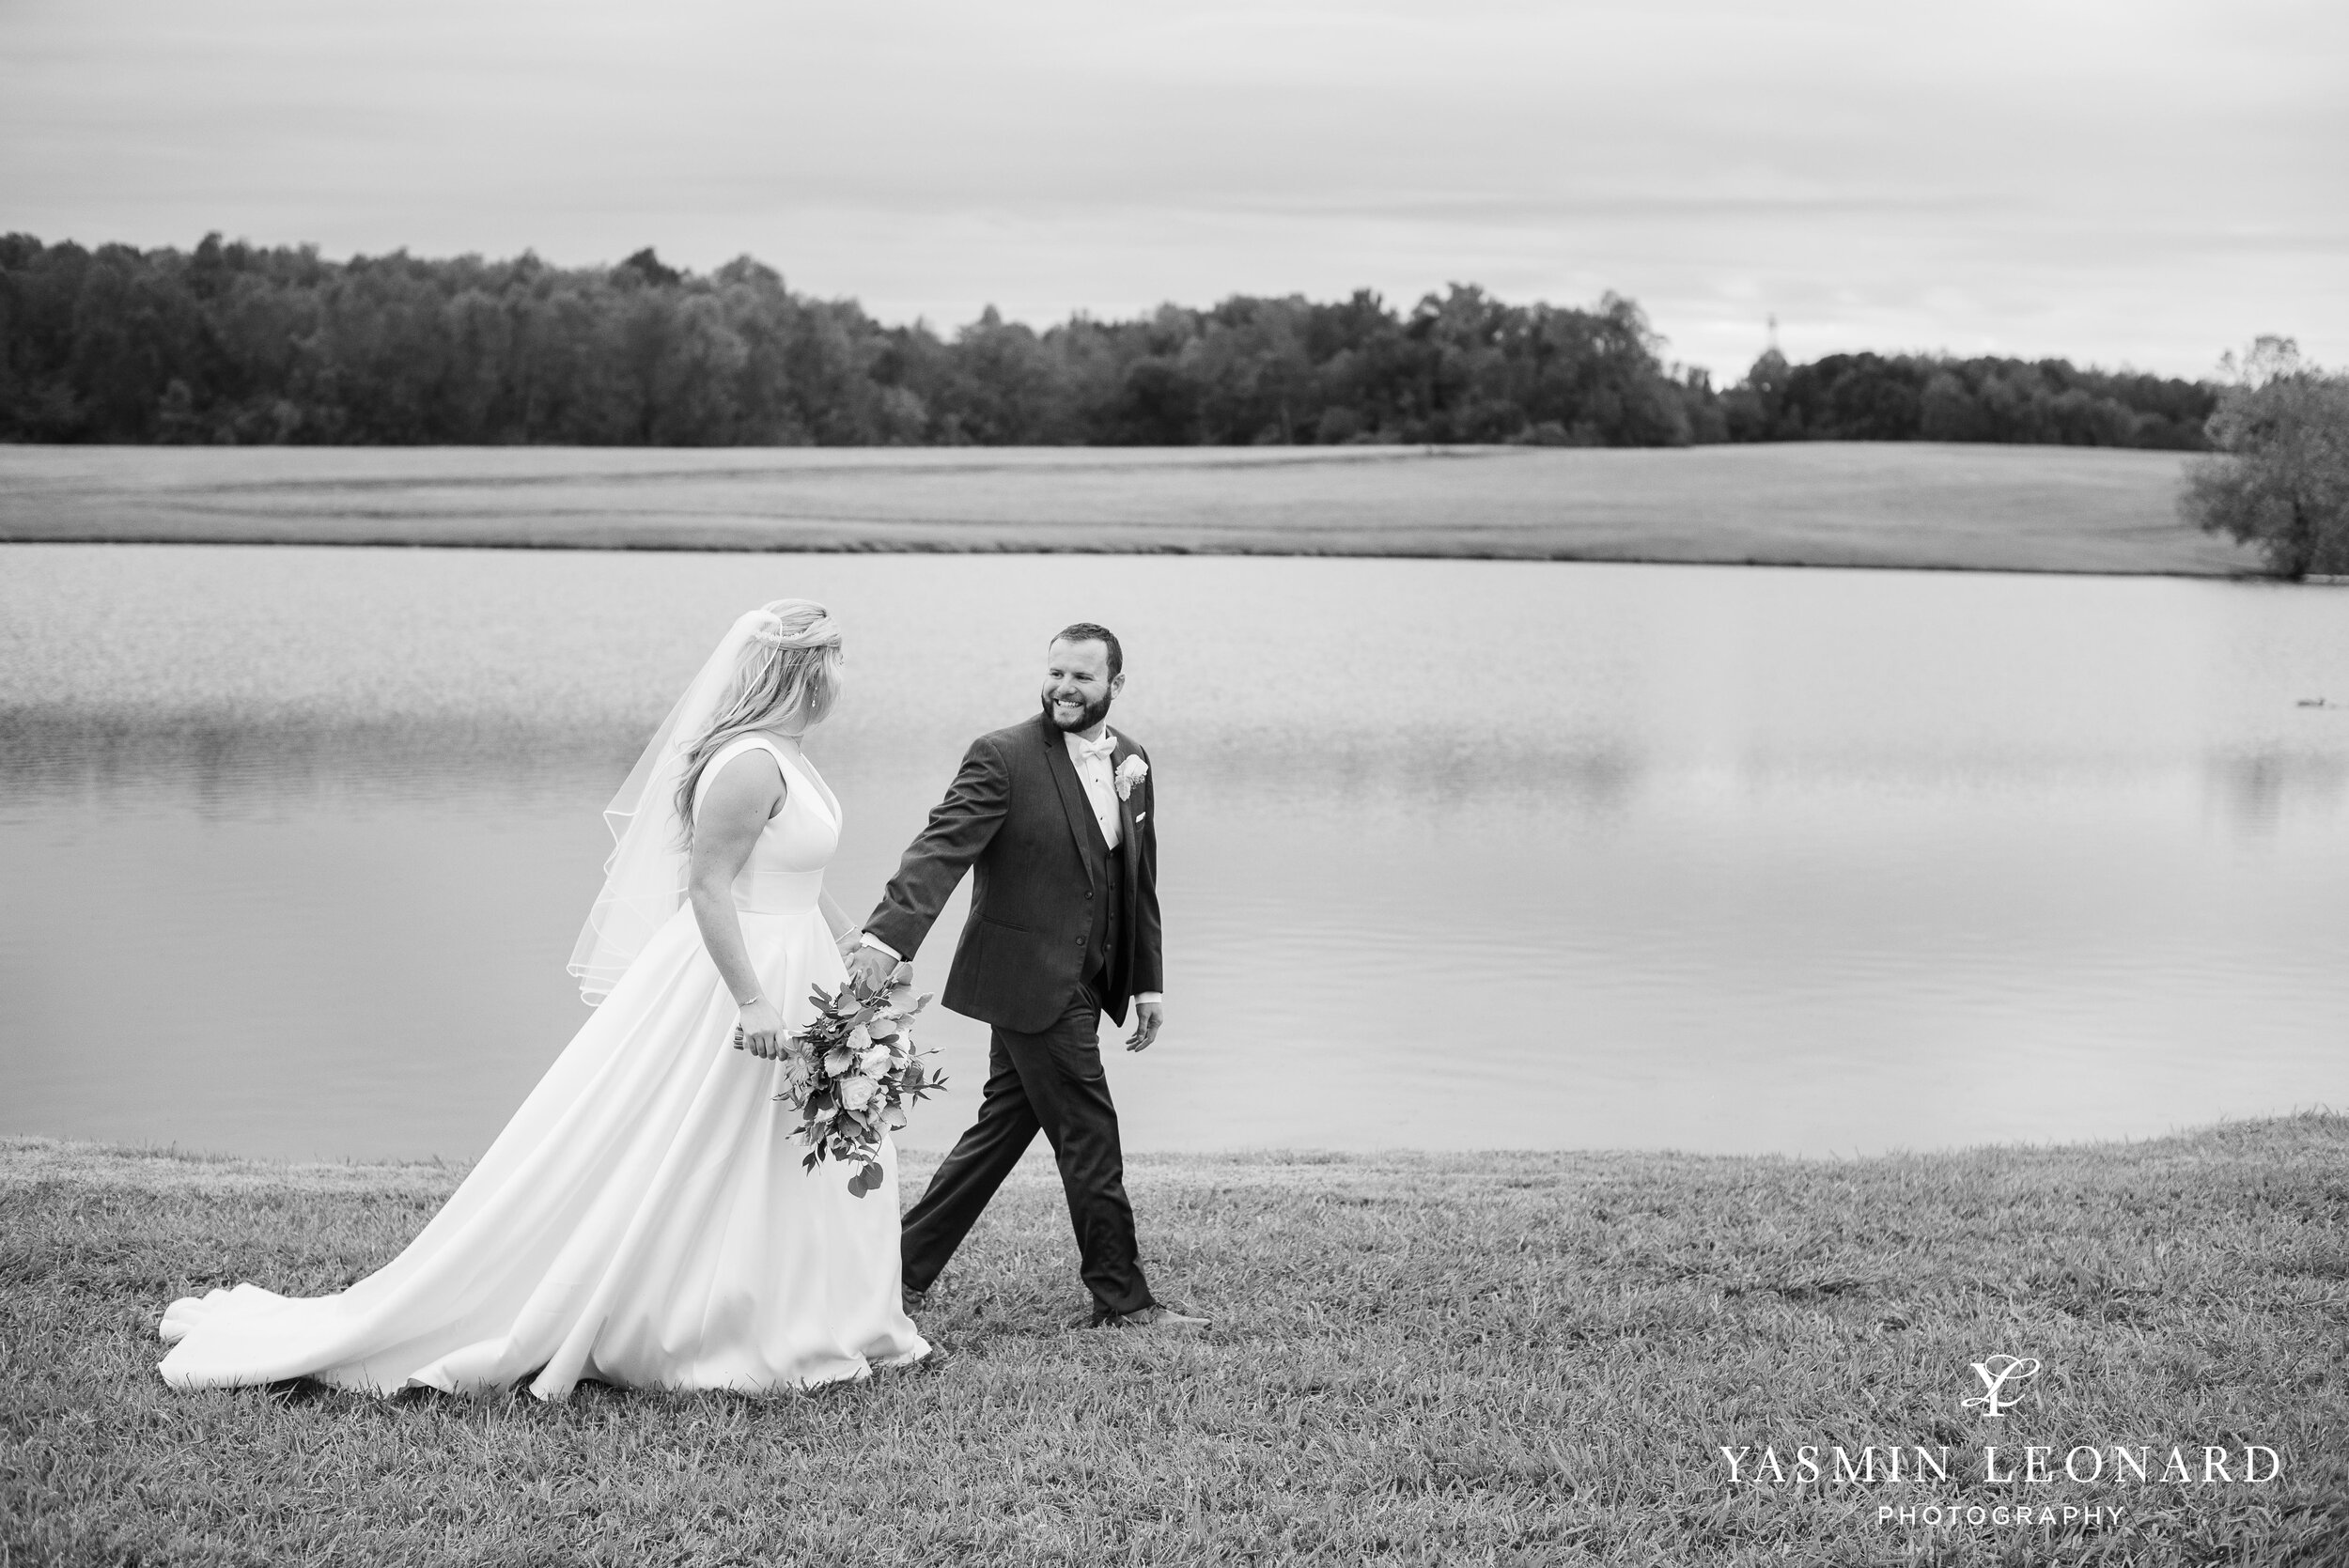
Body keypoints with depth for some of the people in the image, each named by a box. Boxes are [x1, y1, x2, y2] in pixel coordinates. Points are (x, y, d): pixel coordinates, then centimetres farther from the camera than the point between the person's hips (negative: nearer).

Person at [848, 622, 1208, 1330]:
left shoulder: (1132, 762, 10)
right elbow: (943, 848, -22)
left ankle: (903, 1269, 23)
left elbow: (1139, 882, 17)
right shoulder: (1003, 757, -12)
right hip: (1030, 980, -7)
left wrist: (1147, 981, 15)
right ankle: (1121, 1297, 10)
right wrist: (889, 933, -35)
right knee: (1089, 1136, -2)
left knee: (1003, 1129, 13)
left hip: (1081, 983, 7)